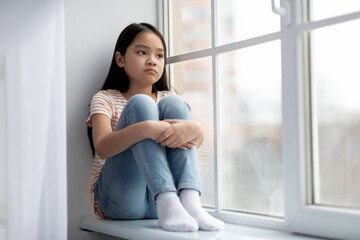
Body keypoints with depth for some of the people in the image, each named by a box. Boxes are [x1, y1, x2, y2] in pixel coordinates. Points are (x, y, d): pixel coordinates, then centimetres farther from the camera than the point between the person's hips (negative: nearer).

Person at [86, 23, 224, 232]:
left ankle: (190, 199, -33)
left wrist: (193, 129, -28)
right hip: (119, 198, -2)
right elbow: (101, 148, -14)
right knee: (141, 103, -19)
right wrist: (145, 128, -33)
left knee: (173, 103, -13)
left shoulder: (168, 97, 19)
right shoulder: (106, 99, 8)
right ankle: (167, 202, -39)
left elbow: (197, 142, -2)